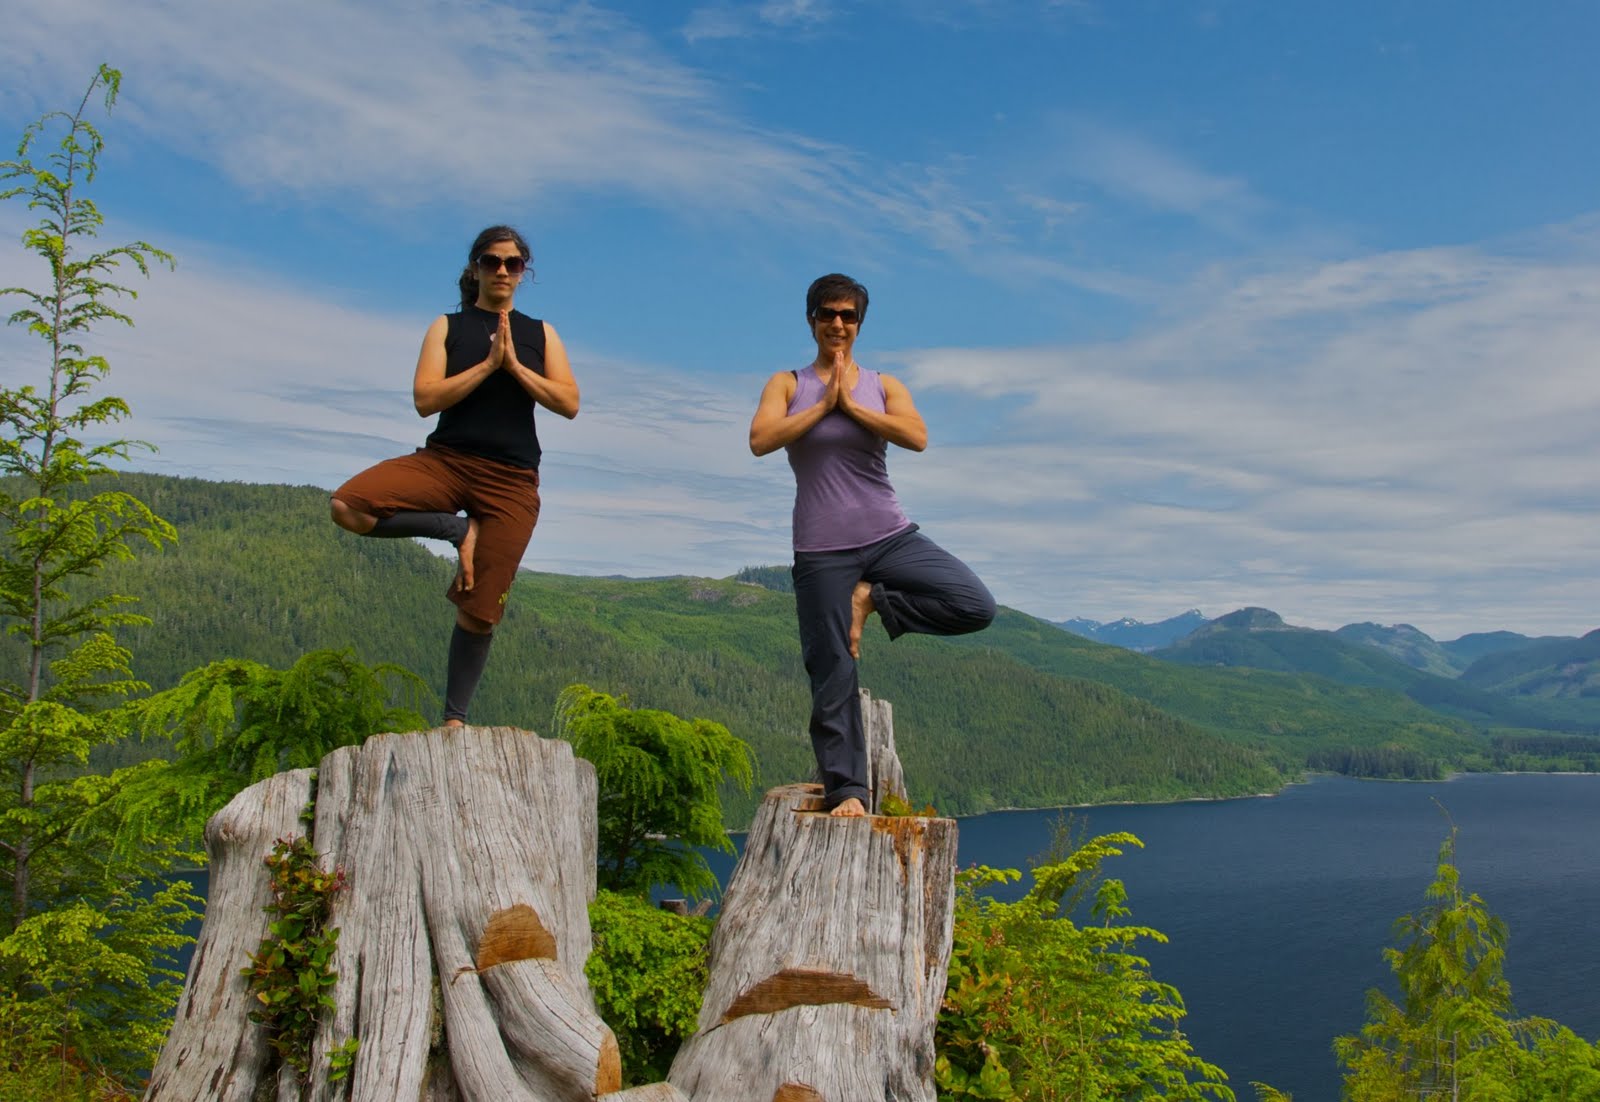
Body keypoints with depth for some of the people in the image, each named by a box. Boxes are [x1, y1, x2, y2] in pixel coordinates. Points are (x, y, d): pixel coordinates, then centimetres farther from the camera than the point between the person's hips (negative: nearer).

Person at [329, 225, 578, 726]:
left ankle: (455, 718, 15)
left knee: (479, 613, -2)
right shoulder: (448, 326, 9)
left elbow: (569, 404, 0)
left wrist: (514, 366, -9)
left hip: (510, 479, 0)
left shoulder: (540, 333, 12)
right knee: (347, 507, -25)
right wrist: (488, 364, -12)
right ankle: (458, 529, -8)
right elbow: (425, 399, -5)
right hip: (445, 460, 1)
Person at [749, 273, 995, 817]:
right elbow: (760, 440, -13)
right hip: (822, 552, -2)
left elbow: (916, 436, -12)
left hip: (890, 537, 2)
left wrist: (850, 405, -11)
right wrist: (824, 405, -10)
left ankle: (875, 601, 2)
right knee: (833, 678, 0)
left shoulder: (884, 386, 7)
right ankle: (846, 790, 13)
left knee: (976, 607, -15)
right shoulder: (787, 385, 5)